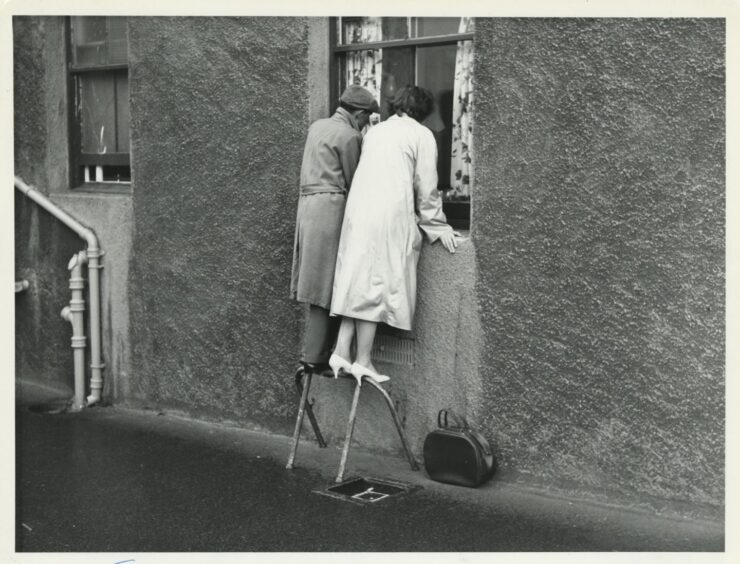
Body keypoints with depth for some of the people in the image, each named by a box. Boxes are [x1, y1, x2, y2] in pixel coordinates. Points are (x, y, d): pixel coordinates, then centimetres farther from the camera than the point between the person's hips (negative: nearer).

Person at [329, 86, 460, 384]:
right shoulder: (421, 135, 3)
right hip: (391, 214, -6)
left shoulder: (375, 131, 20)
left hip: (357, 211, 6)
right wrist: (438, 225, 10)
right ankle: (362, 362, -1)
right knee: (377, 284, -3)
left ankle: (341, 352, 3)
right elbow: (426, 187, 1)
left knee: (356, 279, 9)